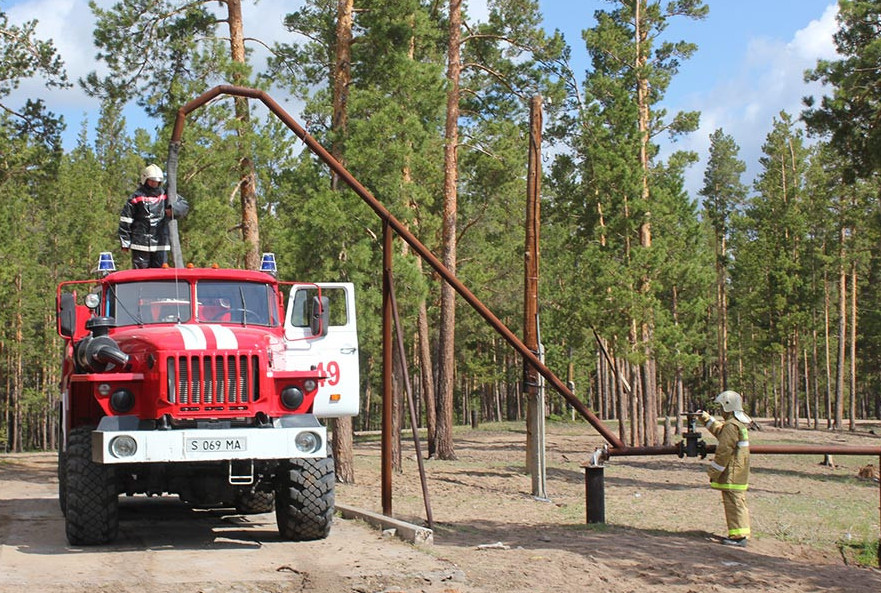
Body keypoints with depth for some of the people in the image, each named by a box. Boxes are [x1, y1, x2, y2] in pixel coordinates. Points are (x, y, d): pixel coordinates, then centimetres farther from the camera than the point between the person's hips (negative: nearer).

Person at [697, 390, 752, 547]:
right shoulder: (740, 423, 12)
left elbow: (724, 452, -20)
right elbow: (720, 431, 30)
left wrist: (713, 472, -14)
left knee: (734, 503, -6)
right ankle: (742, 534, 19)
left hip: (731, 474, -10)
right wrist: (706, 419, 31)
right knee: (739, 503, 14)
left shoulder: (731, 426, -19)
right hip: (739, 474, 10)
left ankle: (738, 536, -5)